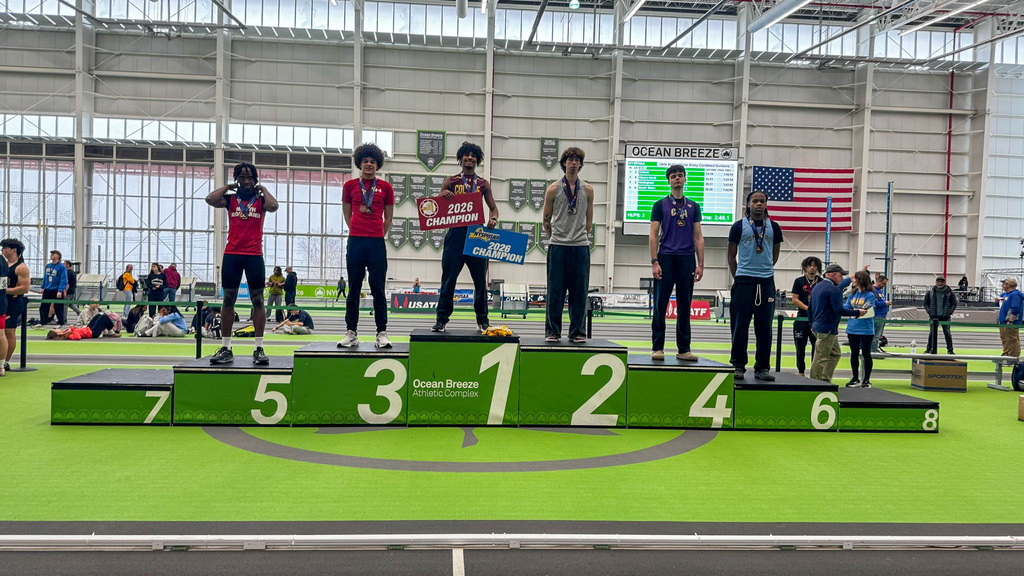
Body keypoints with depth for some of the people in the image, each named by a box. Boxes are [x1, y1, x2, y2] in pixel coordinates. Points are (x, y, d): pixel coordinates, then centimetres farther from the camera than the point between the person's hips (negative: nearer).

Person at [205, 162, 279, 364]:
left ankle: (259, 349, 2)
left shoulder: (261, 200, 7)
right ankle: (225, 349, 9)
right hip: (232, 255, 1)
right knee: (228, 299, 3)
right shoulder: (230, 199, 10)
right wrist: (228, 187, 3)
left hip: (254, 256, -1)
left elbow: (273, 206, -16)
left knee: (257, 300, -1)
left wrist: (262, 188, -1)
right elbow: (210, 199, -9)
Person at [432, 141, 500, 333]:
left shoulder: (483, 184, 12)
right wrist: (444, 195, -14)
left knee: (480, 280, 4)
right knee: (448, 279, -2)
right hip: (456, 233, -1)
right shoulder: (450, 182, 9)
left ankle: (482, 320, 13)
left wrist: (493, 219, -7)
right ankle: (441, 319, 3)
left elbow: (493, 207, 15)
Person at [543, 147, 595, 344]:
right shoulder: (553, 189, 2)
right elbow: (546, 219, 10)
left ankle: (577, 332, 10)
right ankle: (552, 331, 9)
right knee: (555, 291, 1)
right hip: (557, 246, -1)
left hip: (580, 247, 2)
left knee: (579, 292, 3)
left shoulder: (588, 190, 8)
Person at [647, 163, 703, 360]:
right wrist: (654, 262, -10)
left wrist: (700, 264, 3)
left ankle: (684, 349, 12)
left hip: (687, 260, 2)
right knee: (660, 306, -2)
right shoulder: (660, 205, 6)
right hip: (666, 258, -2)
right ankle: (658, 348, 4)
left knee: (684, 307, 6)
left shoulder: (693, 206, 13)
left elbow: (698, 237, 11)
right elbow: (653, 235, 0)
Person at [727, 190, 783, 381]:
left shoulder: (774, 227, 7)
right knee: (740, 326, -1)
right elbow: (732, 255, 7)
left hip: (766, 282, 2)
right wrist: (737, 277, 8)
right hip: (743, 281, -2)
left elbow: (775, 254, 18)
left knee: (764, 327, 4)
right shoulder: (739, 226, 1)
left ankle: (762, 367, 11)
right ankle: (738, 366, 7)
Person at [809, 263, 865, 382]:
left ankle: (825, 381, 16)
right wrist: (857, 312, -12)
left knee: (835, 354, 17)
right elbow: (839, 310, -21)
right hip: (827, 329, -10)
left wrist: (812, 325, 27)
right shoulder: (834, 289, -14)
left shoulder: (817, 287, 16)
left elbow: (810, 307, 21)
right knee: (821, 358, -5)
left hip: (817, 327, 10)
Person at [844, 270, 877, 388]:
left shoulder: (870, 295, -10)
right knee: (854, 354, 13)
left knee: (866, 354, 4)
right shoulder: (853, 293, 7)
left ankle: (867, 380, 15)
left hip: (865, 330, -6)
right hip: (852, 329, 6)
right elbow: (846, 307, 6)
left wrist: (855, 311, -29)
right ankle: (855, 379, 24)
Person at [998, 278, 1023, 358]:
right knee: (1004, 339, 20)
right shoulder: (1004, 294, 15)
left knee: (1012, 340, -7)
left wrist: (1010, 321, -25)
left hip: (1011, 323, -11)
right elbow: (1000, 305, 31)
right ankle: (1006, 354, 31)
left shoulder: (1015, 294, -15)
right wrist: (997, 301, 10)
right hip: (1003, 322, 11)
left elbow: (1015, 310, -23)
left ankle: (1014, 357, -3)